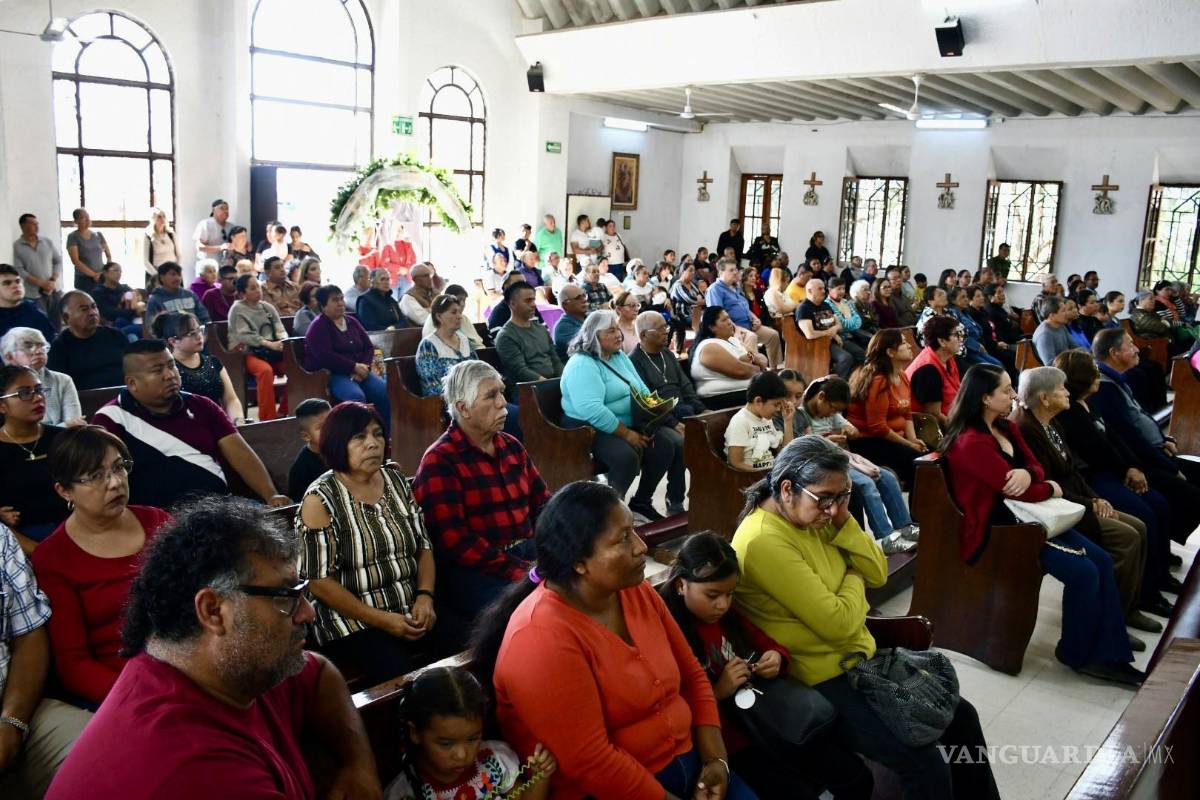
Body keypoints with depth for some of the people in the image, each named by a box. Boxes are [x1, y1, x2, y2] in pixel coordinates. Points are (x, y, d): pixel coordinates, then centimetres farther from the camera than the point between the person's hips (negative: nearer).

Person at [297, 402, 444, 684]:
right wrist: (381, 620, -14)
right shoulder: (321, 499, -6)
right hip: (354, 624, -5)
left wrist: (425, 596, -6)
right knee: (398, 671, -31)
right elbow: (319, 581, -9)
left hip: (414, 613, 5)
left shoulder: (396, 480, 10)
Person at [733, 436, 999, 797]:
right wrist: (853, 579, -6)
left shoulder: (816, 518, 2)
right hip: (821, 678, -9)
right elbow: (836, 622, -26)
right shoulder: (763, 542, -27)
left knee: (961, 716, 11)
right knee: (926, 766, -16)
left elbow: (877, 573, 4)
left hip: (860, 654, 9)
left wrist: (843, 520, -10)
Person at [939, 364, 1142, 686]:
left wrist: (1027, 474, -17)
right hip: (994, 530, -10)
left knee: (1102, 561, -3)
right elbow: (1014, 489, -22)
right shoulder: (972, 443, -21)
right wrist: (1050, 489, -1)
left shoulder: (1006, 428, 10)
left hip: (1023, 517, 10)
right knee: (1083, 572, -17)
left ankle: (1108, 654, 1)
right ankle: (1076, 653, 6)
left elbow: (1035, 468, 9)